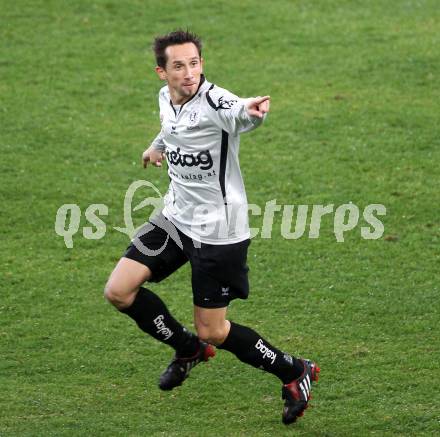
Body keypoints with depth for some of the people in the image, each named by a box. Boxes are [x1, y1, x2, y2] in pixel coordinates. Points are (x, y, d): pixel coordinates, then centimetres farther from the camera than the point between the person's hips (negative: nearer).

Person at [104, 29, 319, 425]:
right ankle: (188, 350, 24)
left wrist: (252, 111, -73)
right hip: (176, 218, 8)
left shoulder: (213, 102, -23)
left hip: (217, 229, -8)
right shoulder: (166, 98, 1)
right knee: (119, 291, 0)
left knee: (212, 332, -3)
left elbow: (238, 113, -49)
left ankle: (295, 373, 19)